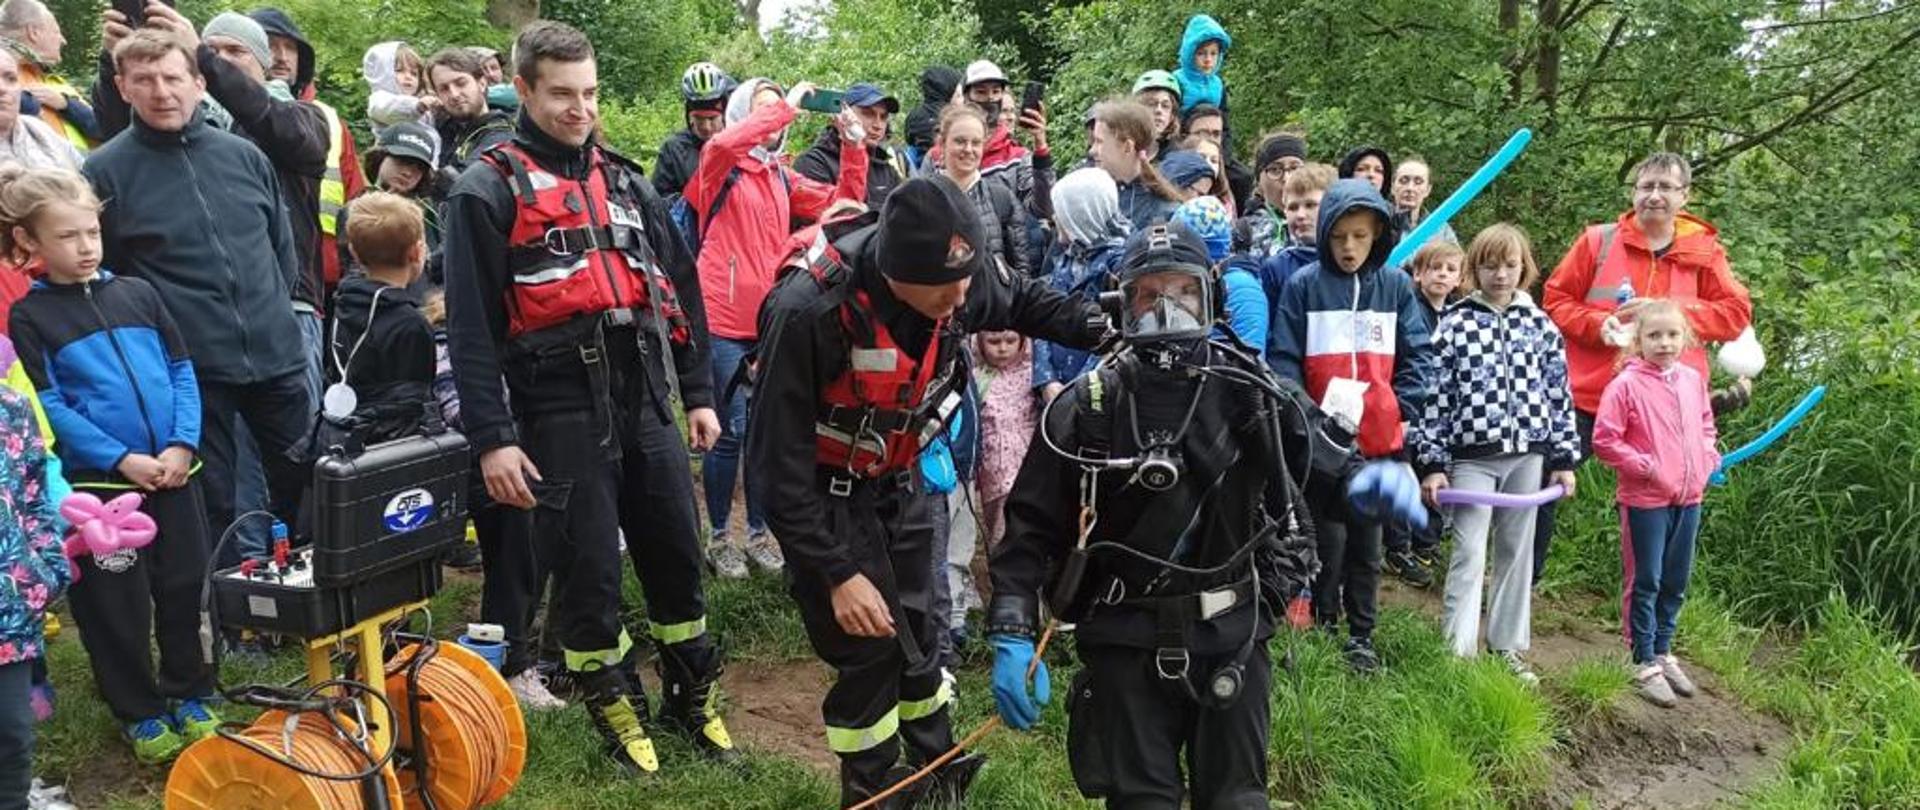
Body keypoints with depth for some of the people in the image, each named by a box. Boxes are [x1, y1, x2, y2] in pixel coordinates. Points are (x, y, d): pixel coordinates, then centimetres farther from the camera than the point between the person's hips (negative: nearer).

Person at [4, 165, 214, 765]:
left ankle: (190, 694, 29)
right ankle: (140, 714, 22)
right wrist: (122, 459, -16)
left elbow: (181, 370, 7)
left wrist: (181, 444, -7)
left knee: (184, 587, 12)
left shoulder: (137, 293, 9)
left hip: (173, 471, 3)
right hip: (97, 484, -3)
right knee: (116, 603, 7)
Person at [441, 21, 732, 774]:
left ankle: (692, 696, 30)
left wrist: (698, 392, 13)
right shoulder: (488, 190, -4)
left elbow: (679, 287, 16)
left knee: (676, 552, 12)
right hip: (561, 411, -5)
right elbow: (471, 323, -8)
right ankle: (614, 706, 23)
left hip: (645, 400, 5)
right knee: (587, 568, 4)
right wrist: (492, 436, -13)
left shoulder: (624, 180, 13)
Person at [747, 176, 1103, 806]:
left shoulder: (957, 279, -19)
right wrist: (836, 574, -28)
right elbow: (781, 461, -30)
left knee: (916, 628, 17)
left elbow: (1022, 303, 6)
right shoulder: (808, 313, -37)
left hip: (896, 480, 6)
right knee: (869, 644, -2)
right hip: (823, 491, -5)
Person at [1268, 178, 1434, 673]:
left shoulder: (1396, 285, 4)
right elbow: (1283, 359, -6)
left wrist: (1401, 406, -7)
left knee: (1366, 544, 13)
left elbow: (1418, 355, 5)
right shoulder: (1303, 285, -4)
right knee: (1328, 542, 1)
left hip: (1380, 441, 3)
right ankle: (1323, 628, 19)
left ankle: (1361, 636, 25)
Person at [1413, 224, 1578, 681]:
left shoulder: (1540, 325, 6)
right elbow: (1435, 394, -3)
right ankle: (1459, 651, 0)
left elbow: (1558, 394, 10)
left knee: (1517, 552, 11)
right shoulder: (1455, 324, -2)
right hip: (1472, 455, -3)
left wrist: (1564, 458, 8)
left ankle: (1509, 647, 22)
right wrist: (1431, 464, -6)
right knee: (1469, 553, -4)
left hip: (1527, 454, 3)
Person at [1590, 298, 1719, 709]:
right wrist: (1646, 467, -16)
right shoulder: (1627, 384, -12)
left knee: (1676, 583, 16)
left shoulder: (1693, 379, 6)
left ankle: (1663, 652, 32)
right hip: (1646, 501, -6)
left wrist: (1709, 458, 6)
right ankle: (1645, 664, 13)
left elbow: (1706, 425, 21)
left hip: (1689, 498, 6)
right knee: (1645, 583, 3)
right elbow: (1605, 440, -13)